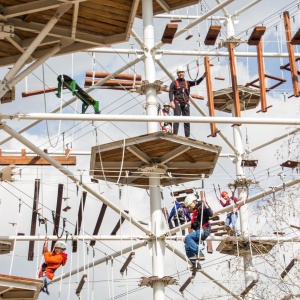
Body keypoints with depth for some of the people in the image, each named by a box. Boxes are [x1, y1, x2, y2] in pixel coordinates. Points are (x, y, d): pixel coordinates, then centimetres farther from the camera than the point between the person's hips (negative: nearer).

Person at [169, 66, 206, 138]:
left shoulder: (187, 83, 18)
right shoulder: (174, 83, 9)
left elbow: (196, 82, 6)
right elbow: (170, 93, 0)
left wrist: (202, 77, -10)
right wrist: (171, 102, -15)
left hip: (186, 104, 4)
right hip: (177, 103, -3)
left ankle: (187, 136, -1)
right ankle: (175, 134, -14)